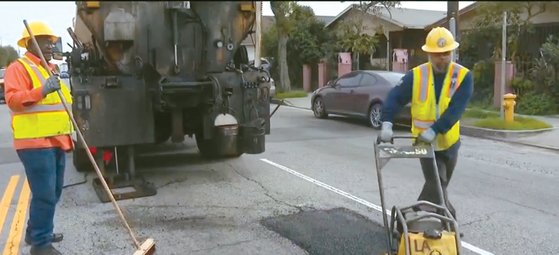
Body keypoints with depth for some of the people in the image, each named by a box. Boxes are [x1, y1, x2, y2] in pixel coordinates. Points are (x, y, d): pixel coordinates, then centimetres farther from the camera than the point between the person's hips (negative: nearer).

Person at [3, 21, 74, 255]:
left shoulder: (50, 69, 22)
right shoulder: (19, 68, -6)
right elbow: (13, 100, -20)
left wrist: (70, 132, 22)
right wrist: (40, 91, -32)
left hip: (56, 141, 9)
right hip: (36, 143, -9)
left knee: (52, 193, 16)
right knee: (45, 195, -9)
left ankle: (36, 232, 33)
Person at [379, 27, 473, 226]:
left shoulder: (463, 76, -11)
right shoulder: (416, 75, -10)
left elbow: (455, 109, -22)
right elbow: (394, 98, -14)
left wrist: (434, 130, -33)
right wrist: (387, 124, -30)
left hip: (449, 142, 2)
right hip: (425, 143, -2)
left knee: (436, 187, 17)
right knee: (437, 187, -9)